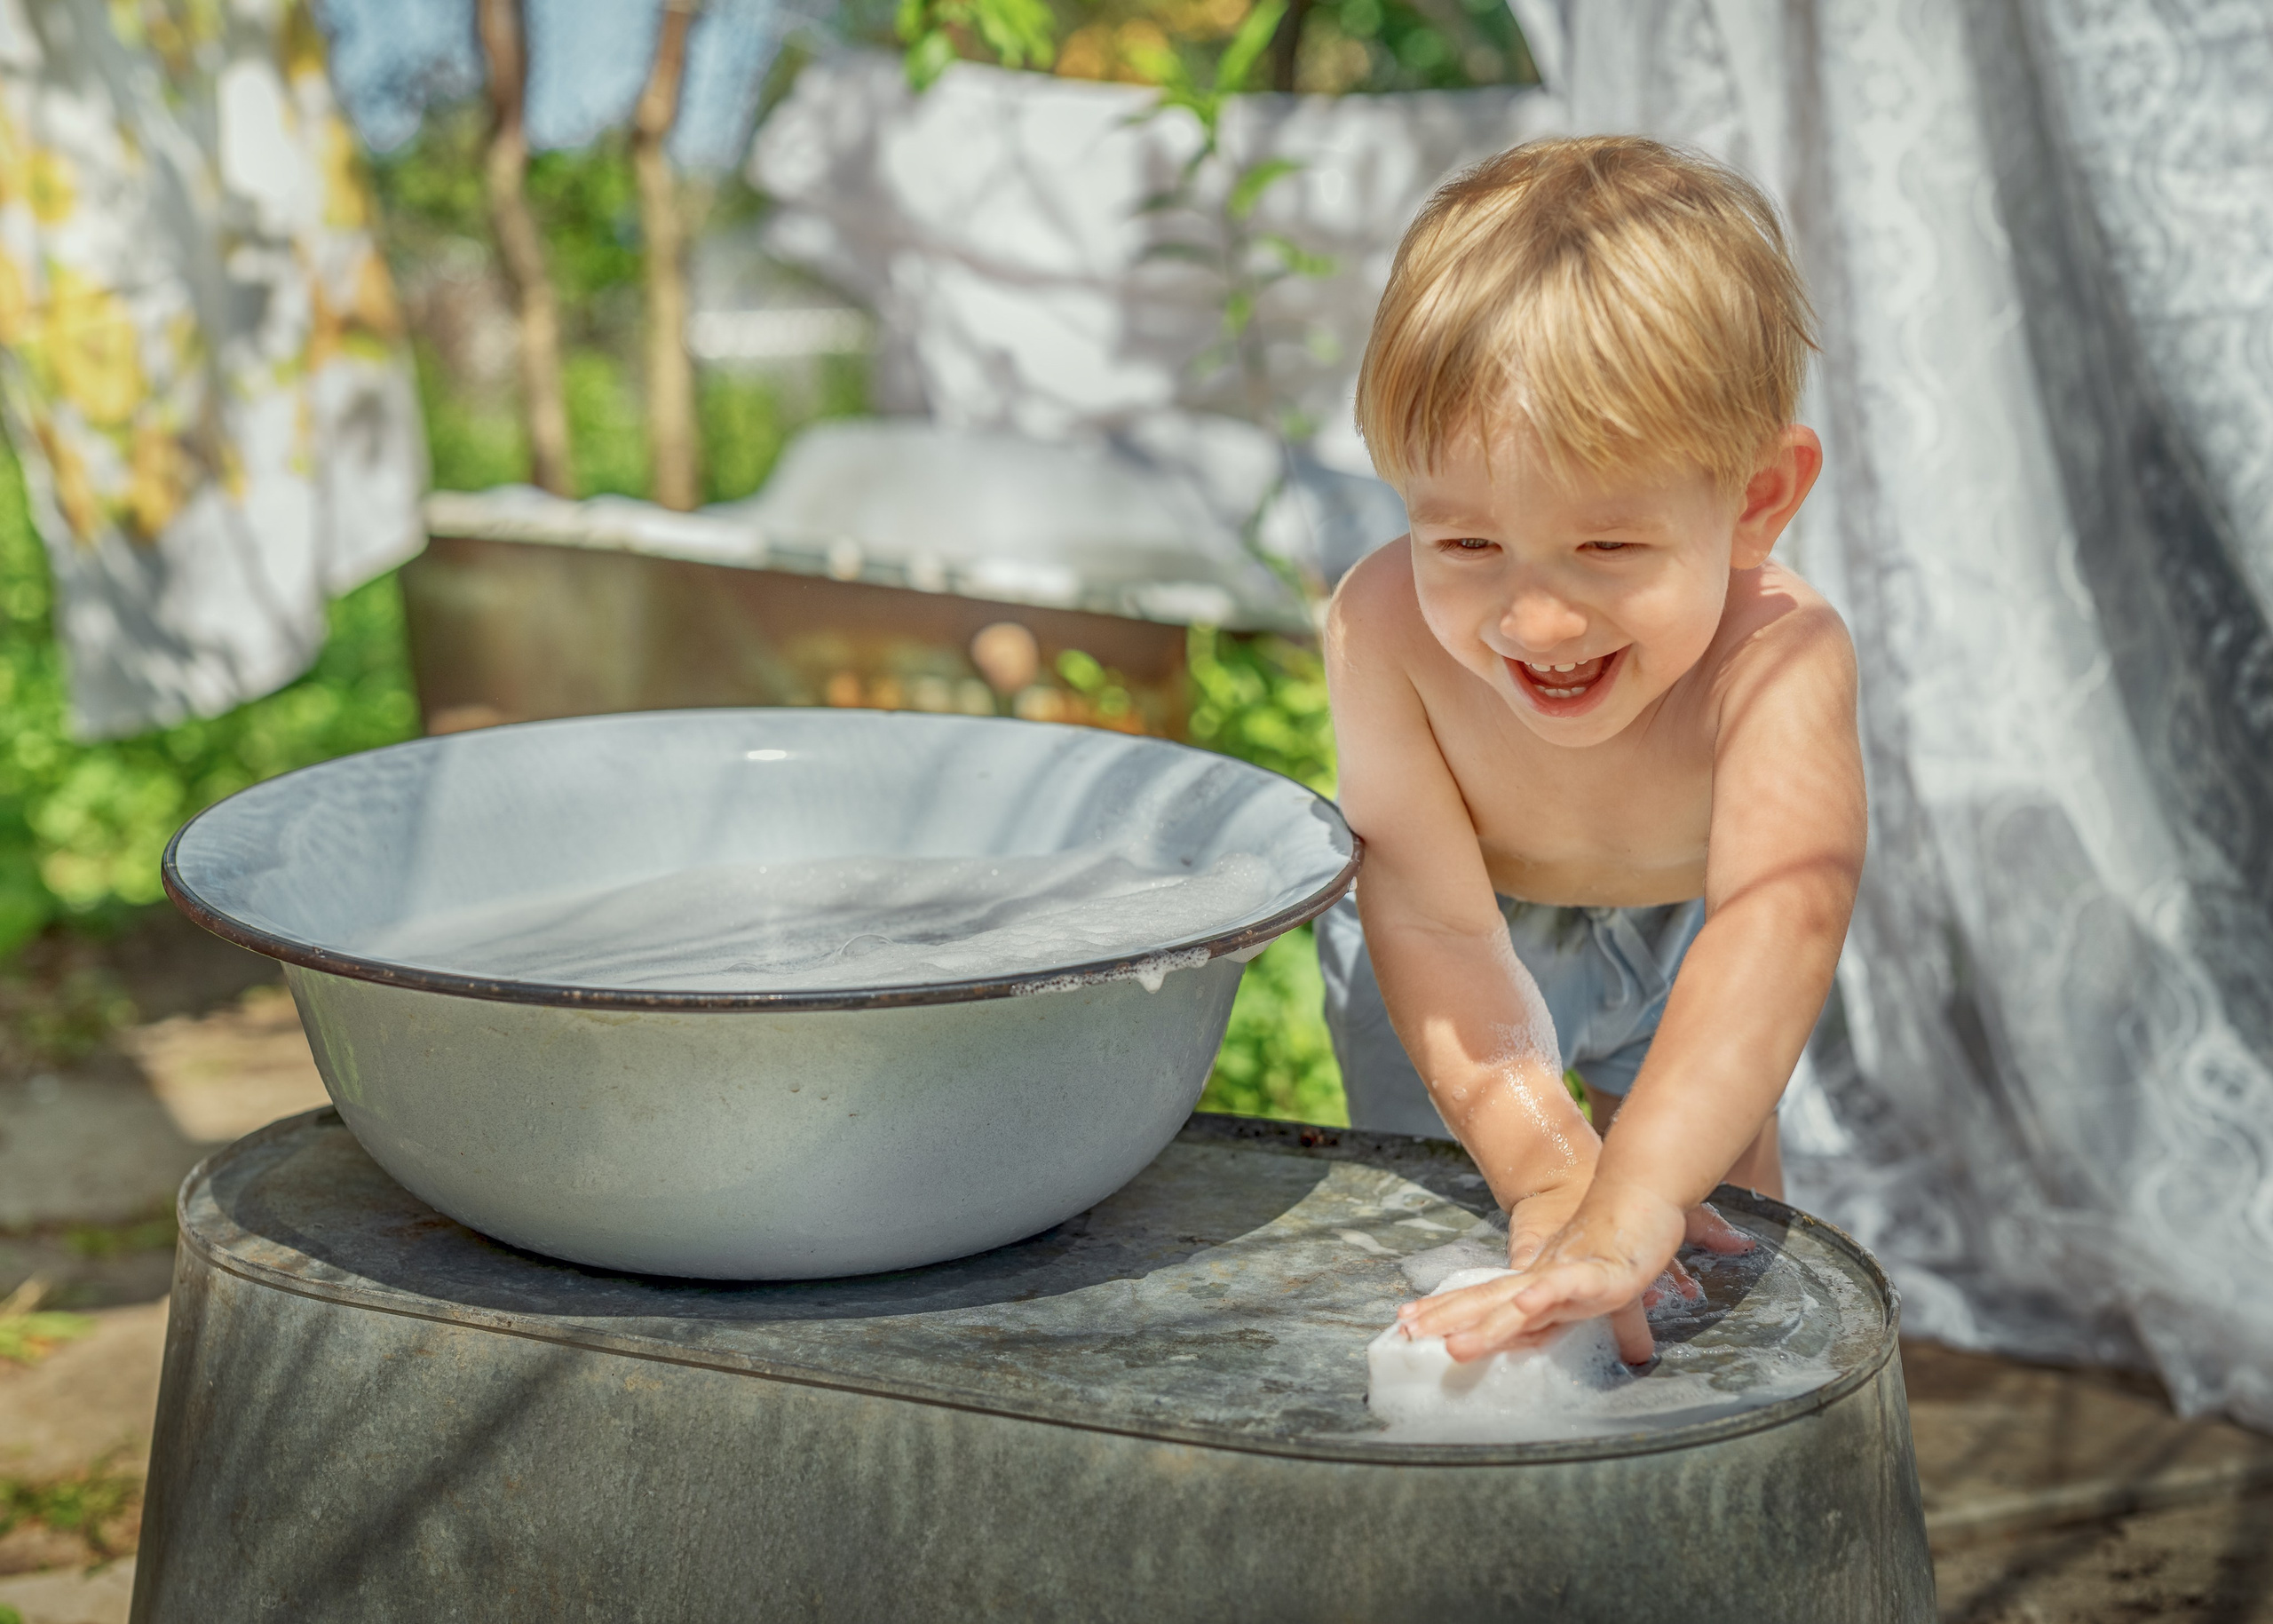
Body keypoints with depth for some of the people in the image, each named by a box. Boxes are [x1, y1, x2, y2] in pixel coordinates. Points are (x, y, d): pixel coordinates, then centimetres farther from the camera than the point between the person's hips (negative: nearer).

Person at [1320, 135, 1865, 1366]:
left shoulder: (1777, 657, -44)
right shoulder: (1385, 626, -39)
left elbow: (1782, 912, -60)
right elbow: (1435, 920, -37)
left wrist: (1631, 1203, -74)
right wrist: (1543, 1168, -52)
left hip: (1680, 933, 0)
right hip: (1477, 942, 0)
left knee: (1716, 1227, 6)